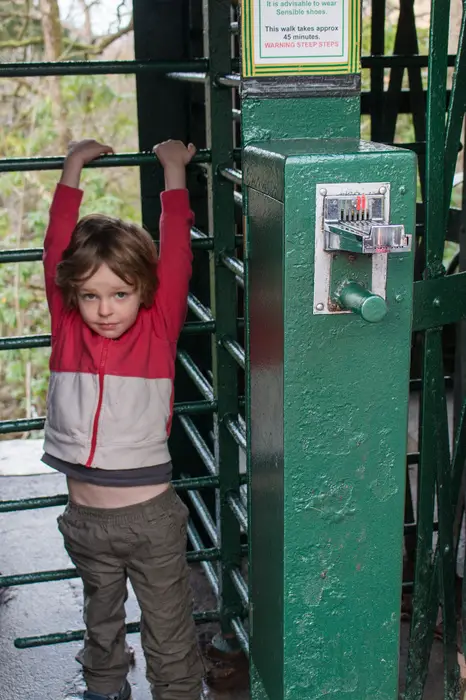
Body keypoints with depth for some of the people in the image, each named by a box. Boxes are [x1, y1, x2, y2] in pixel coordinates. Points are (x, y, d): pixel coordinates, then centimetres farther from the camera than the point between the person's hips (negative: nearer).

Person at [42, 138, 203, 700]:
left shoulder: (159, 329, -9)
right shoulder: (67, 331, -5)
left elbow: (175, 253, -8)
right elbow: (57, 251, -3)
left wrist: (174, 171, -1)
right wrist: (72, 170, 4)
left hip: (152, 516, -2)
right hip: (86, 519, 3)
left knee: (170, 636, 12)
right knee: (101, 622, 25)